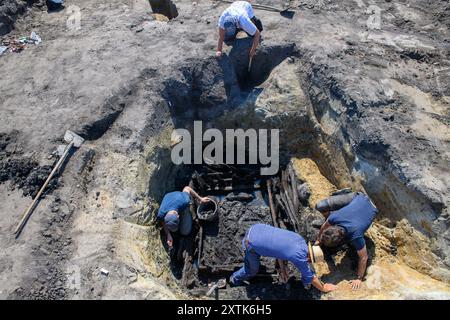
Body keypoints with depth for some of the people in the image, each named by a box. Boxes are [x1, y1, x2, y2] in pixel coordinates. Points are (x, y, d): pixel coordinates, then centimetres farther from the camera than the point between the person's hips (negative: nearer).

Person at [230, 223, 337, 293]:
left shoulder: (299, 238, 6)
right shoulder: (299, 257, -13)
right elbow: (310, 277, 1)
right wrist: (323, 288, 17)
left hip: (255, 228, 6)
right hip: (251, 243, -6)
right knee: (252, 270, 18)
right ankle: (235, 279, 39)